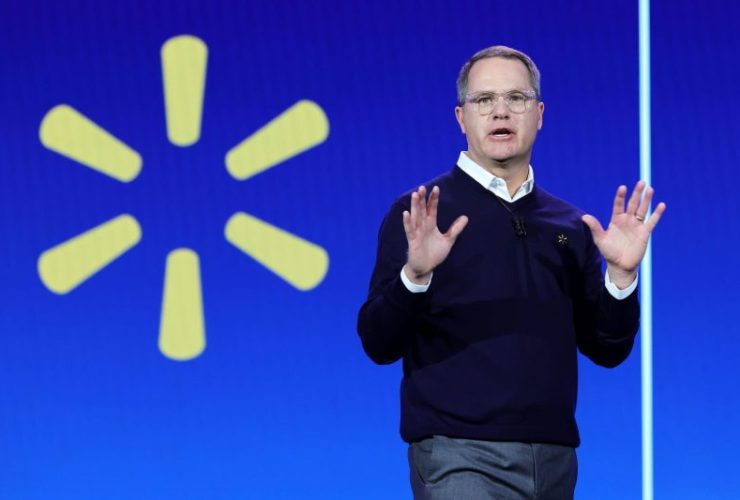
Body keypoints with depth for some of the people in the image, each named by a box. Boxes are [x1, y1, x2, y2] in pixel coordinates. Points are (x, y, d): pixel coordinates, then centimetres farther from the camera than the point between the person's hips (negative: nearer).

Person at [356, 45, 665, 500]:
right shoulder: (418, 214, 0)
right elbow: (379, 344, -6)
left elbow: (607, 350, 11)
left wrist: (621, 274, -5)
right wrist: (414, 275, -23)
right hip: (461, 459, -4)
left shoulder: (569, 224, 12)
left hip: (555, 459, 5)